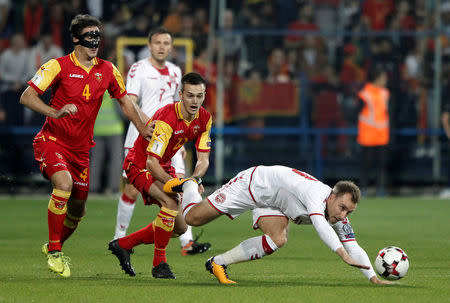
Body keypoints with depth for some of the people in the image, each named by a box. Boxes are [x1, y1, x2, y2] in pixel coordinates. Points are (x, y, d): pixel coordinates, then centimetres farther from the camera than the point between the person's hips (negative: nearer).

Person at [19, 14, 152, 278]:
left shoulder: (107, 70, 3)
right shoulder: (59, 66, -11)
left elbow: (124, 100, 17)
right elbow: (27, 97, -15)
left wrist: (142, 127, 4)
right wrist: (56, 113, -29)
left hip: (81, 147, 5)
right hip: (53, 140, -5)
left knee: (78, 208, 8)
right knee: (64, 183, -31)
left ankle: (54, 246, 37)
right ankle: (54, 251, -20)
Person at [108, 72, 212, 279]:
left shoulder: (204, 119, -9)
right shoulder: (166, 118, -31)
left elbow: (203, 159, -6)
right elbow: (151, 162, -34)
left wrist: (195, 179, -26)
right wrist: (173, 183, -46)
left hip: (163, 168, 8)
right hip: (139, 165, -8)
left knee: (180, 227, 6)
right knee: (171, 203, -32)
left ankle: (123, 244, 20)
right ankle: (159, 262, -18)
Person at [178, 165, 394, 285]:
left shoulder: (340, 218, -17)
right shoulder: (317, 194, -39)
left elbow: (354, 249, -14)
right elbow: (320, 225, -57)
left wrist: (374, 278, -27)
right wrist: (344, 255, -68)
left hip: (272, 203, 6)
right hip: (254, 183, -6)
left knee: (277, 240, -20)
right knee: (192, 218, -3)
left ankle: (218, 263, -3)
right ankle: (189, 186, 33)